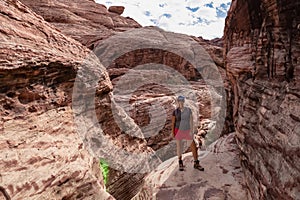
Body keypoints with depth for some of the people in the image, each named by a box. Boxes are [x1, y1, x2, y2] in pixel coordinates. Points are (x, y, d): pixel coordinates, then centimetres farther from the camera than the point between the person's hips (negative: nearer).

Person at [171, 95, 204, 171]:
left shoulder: (188, 110, -1)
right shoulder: (175, 111, -3)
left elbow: (191, 120, -2)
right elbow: (173, 122, 1)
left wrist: (192, 130, -8)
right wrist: (172, 132, -3)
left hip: (187, 130, 1)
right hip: (178, 130, -1)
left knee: (194, 147, 0)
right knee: (179, 147, 7)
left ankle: (196, 164, 15)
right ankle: (180, 163, 24)